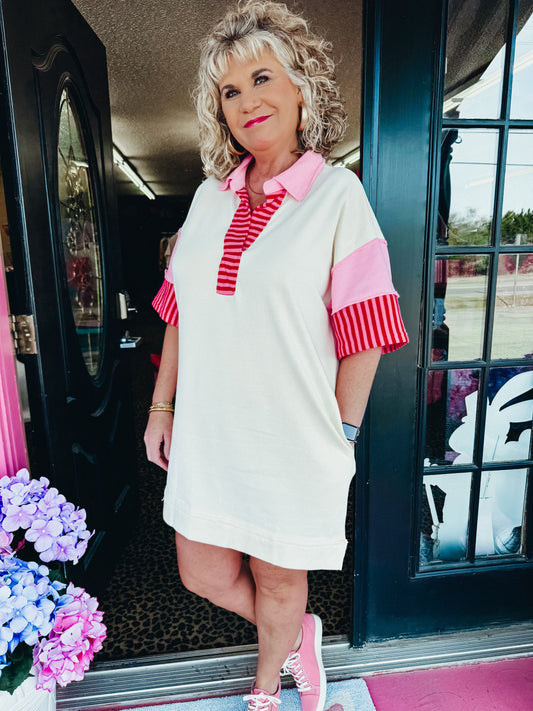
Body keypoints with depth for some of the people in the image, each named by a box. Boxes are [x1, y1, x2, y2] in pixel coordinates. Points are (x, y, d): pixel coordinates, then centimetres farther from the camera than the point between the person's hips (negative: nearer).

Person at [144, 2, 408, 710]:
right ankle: (299, 636, 48)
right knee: (202, 574, 17)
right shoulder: (211, 196, 7)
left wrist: (341, 435, -7)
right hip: (207, 433, 5)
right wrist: (161, 406, 11)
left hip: (290, 438, -5)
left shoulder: (338, 193, -7)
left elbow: (362, 335, -8)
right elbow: (181, 314, 10)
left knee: (278, 579, 17)